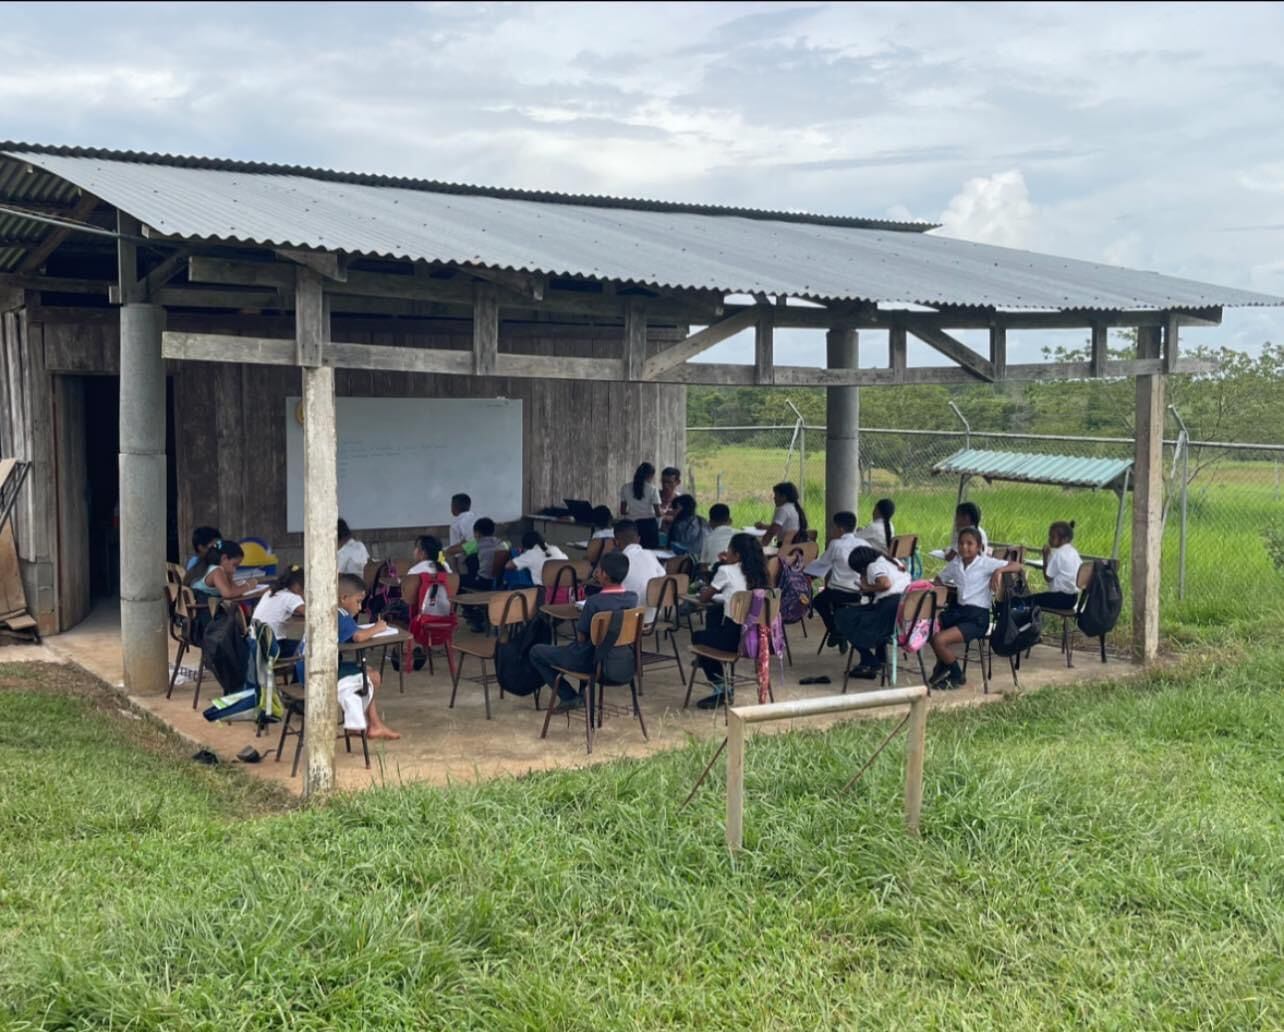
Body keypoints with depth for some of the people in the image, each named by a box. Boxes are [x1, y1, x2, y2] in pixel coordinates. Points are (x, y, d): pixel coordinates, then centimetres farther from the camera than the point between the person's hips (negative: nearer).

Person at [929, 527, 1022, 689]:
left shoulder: (986, 563, -8)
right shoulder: (955, 563, 9)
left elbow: (1018, 566, -13)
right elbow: (939, 581, 20)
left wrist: (999, 570, -30)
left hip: (978, 616, -7)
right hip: (959, 609, 7)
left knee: (939, 640, -21)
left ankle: (957, 676, 7)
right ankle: (943, 667, 15)